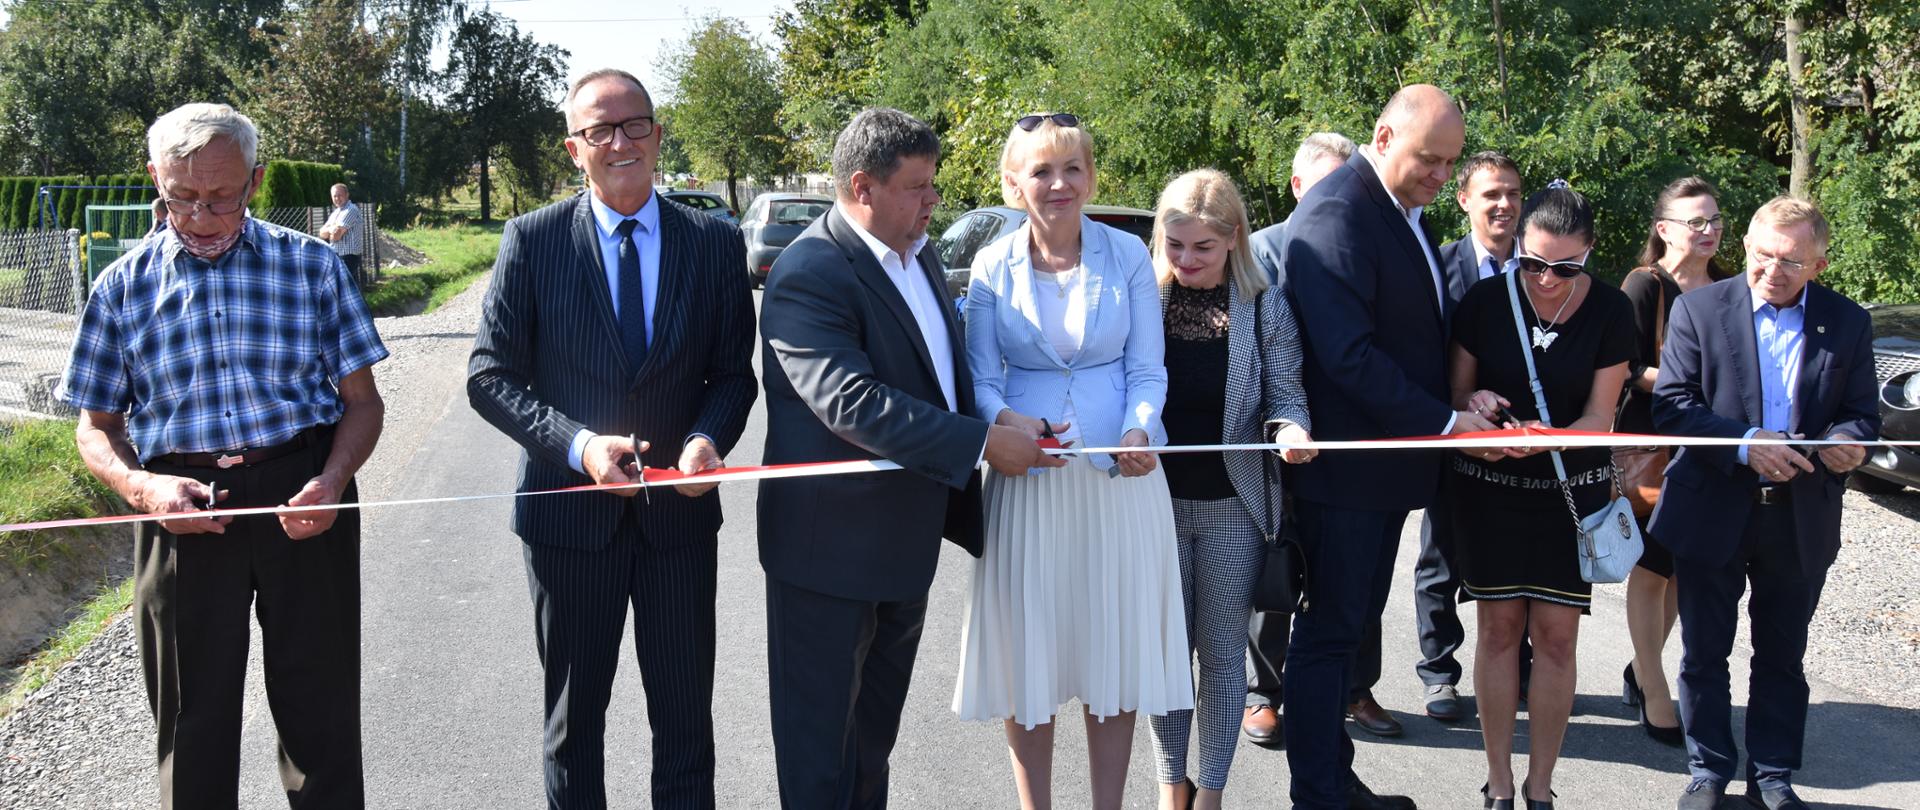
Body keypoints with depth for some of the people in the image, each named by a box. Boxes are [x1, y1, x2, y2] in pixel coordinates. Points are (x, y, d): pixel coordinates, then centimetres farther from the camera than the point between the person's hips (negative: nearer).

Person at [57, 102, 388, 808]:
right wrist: (140, 487, -11)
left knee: (321, 712, 3)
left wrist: (331, 483, -14)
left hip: (303, 501, -1)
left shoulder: (311, 265, 3)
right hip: (183, 506, 1)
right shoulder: (123, 286, 6)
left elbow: (362, 399, 5)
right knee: (192, 718, 9)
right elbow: (96, 426, 10)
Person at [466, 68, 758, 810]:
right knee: (574, 718, 15)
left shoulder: (715, 243, 0)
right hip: (570, 511, -1)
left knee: (685, 718, 11)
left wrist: (708, 436, -18)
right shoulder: (532, 240, -5)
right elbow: (491, 375, -6)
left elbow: (733, 372, 4)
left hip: (678, 510, 1)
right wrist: (577, 444, -20)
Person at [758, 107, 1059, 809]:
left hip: (908, 535, 9)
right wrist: (983, 443, -29)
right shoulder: (808, 272, -21)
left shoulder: (920, 256, 8)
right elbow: (852, 403, -31)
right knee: (822, 734, 7)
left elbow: (946, 375, 17)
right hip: (831, 545, -8)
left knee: (878, 724, 22)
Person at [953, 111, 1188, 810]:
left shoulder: (1128, 255, -2)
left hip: (1120, 475, 0)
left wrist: (1139, 431, -21)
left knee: (1116, 648, 8)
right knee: (1026, 652, 6)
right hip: (1027, 474, 0)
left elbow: (1147, 370, -1)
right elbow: (981, 378, 0)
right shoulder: (993, 266, -1)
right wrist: (1006, 419, -22)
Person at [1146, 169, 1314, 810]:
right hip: (1157, 499, 1)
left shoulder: (1266, 307, -4)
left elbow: (1284, 392, -2)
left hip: (1233, 506, -1)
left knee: (1223, 653, 9)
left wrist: (1291, 427, -25)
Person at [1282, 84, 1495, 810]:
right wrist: (1446, 422, -21)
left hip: (1391, 457, 9)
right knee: (1329, 629, 0)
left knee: (1353, 620, 16)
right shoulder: (1337, 214, -18)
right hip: (1345, 467, -9)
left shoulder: (1406, 212, 12)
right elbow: (1348, 353, -25)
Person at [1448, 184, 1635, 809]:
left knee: (1555, 637, 1)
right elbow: (1456, 392, 0)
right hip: (1490, 489, 0)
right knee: (1499, 629, 3)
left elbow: (1599, 416, -8)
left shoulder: (1610, 311, -10)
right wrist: (1475, 408, -24)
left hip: (1572, 492, 0)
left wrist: (1543, 437, -28)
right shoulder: (1484, 301, -9)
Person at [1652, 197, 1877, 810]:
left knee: (1782, 656, 13)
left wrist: (1847, 439, -21)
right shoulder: (1700, 309, -4)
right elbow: (1672, 403, -11)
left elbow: (1863, 412, 3)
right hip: (1713, 511, -2)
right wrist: (1746, 445, -23)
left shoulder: (1847, 323, 3)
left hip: (1801, 518, 2)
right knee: (1704, 651, 9)